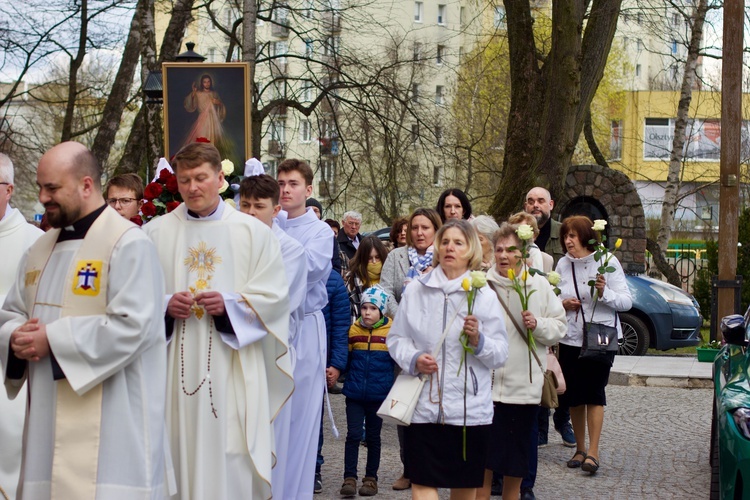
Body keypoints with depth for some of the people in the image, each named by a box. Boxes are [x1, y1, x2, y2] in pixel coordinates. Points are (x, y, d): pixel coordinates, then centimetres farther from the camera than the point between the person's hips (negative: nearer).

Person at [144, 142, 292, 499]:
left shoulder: (253, 232, 5)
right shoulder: (156, 234, 8)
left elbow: (274, 296, 0)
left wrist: (229, 304, -14)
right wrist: (165, 307, -12)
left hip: (232, 372, -1)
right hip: (175, 371, 1)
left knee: (230, 456, -2)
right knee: (179, 451, 2)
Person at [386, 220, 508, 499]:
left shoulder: (484, 296, 3)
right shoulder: (415, 289, 5)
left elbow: (501, 355, 0)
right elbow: (396, 338, 9)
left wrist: (478, 341, -18)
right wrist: (413, 360, -9)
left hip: (469, 405, 0)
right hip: (424, 404, 0)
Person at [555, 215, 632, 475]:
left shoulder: (607, 261, -6)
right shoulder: (563, 264, 3)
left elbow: (626, 302, -8)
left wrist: (605, 293, -25)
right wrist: (562, 304, -8)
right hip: (570, 337, 4)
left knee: (594, 392, -9)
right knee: (573, 395, 6)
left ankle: (593, 451, -6)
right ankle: (580, 448, 18)